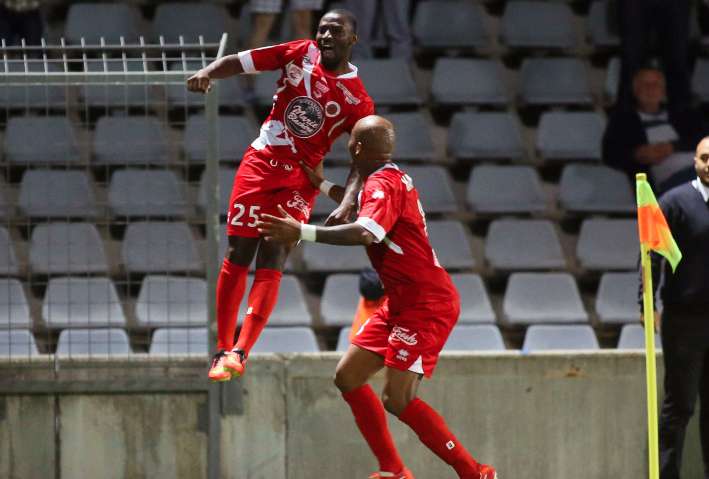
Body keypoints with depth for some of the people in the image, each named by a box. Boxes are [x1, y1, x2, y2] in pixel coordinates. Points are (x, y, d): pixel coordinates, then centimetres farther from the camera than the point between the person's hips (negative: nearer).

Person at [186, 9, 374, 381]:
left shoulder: (358, 101, -6)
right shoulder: (300, 54, 0)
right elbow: (239, 62, 1)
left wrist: (346, 205, -23)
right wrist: (207, 73, -19)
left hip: (300, 179, -2)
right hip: (260, 163, 2)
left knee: (271, 261, -13)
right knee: (237, 256, -1)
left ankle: (240, 351, -21)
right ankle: (222, 347, 6)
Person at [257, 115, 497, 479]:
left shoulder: (383, 183, -16)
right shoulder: (395, 180, 13)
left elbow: (365, 233, -36)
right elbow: (369, 212, 38)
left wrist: (303, 232, -38)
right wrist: (321, 184, 44)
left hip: (426, 305, -10)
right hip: (403, 304, 10)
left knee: (397, 400, -18)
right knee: (348, 377, 9)